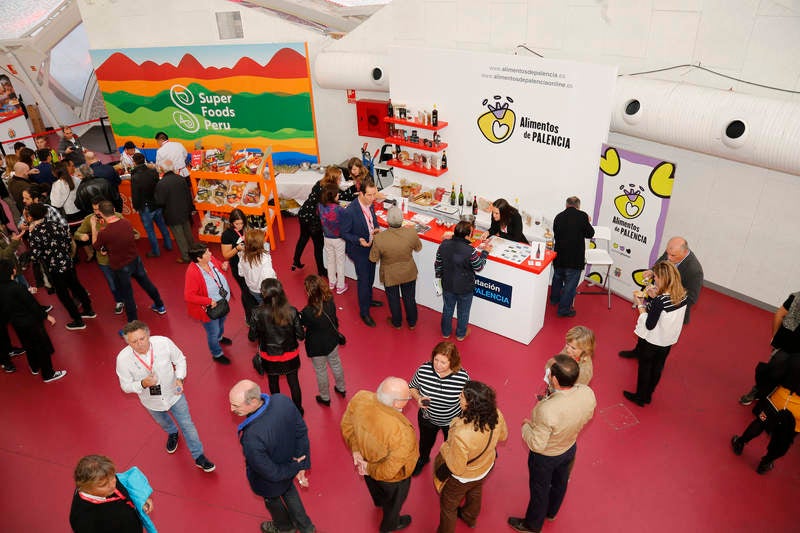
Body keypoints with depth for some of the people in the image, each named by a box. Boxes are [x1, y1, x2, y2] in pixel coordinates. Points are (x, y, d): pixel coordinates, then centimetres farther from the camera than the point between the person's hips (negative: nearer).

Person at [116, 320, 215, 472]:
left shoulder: (164, 343, -31)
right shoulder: (123, 358, -30)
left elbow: (180, 359, -12)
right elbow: (126, 386, -16)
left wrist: (179, 378, -26)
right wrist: (143, 384, -36)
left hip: (174, 394, -1)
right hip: (152, 402, 1)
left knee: (187, 425, 11)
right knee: (163, 422, 32)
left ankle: (199, 457, 33)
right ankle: (172, 433, 68)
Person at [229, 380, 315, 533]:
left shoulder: (252, 439, -45)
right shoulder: (282, 400, -29)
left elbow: (272, 474, -30)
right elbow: (302, 430, -14)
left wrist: (296, 467, -11)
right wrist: (302, 464, -5)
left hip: (270, 484, -4)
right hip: (289, 461, 4)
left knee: (272, 500, 32)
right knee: (288, 491, 36)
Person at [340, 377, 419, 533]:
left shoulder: (360, 398, -33)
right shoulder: (402, 434, -46)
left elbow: (347, 426, -13)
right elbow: (390, 470, -33)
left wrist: (355, 449, -7)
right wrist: (370, 469, -16)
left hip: (366, 459, 5)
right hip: (391, 479, -5)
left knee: (375, 487, 40)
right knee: (393, 501, 32)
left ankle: (378, 501, 73)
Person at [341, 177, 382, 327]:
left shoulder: (370, 204, -10)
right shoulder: (350, 211, -30)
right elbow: (344, 233, -18)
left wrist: (376, 228, -10)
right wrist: (359, 240, -32)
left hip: (372, 247, 7)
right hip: (359, 251, -7)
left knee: (370, 278, 25)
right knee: (363, 281, 6)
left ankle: (368, 300, 50)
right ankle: (364, 312, 24)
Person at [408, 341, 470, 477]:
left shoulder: (463, 377, -32)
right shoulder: (423, 370, -27)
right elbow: (412, 387, -7)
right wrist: (418, 398, -25)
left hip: (452, 421, -2)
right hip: (427, 418, 2)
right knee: (426, 441, 32)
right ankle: (423, 459, 67)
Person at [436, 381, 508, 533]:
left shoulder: (461, 435, -48)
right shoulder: (496, 415, -30)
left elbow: (456, 468, -31)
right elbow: (503, 436, -6)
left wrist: (444, 448, -16)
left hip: (463, 477, -6)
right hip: (486, 468, 6)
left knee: (448, 506, 26)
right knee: (475, 492, 38)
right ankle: (470, 518, 67)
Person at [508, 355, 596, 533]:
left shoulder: (547, 410, -46)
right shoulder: (588, 393, -27)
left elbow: (536, 445, -31)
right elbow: (587, 416, -4)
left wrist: (526, 426, -15)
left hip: (545, 457, -5)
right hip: (569, 448, 6)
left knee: (539, 490, 23)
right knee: (560, 482, 32)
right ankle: (551, 512, 62)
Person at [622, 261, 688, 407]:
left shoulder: (659, 301, -32)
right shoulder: (683, 295, -12)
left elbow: (649, 325, -25)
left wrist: (640, 305, -18)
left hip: (651, 341, -6)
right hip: (668, 341, 6)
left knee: (644, 369, 15)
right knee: (657, 369, 23)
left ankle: (640, 397, 33)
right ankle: (648, 395, 42)